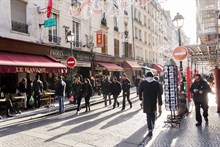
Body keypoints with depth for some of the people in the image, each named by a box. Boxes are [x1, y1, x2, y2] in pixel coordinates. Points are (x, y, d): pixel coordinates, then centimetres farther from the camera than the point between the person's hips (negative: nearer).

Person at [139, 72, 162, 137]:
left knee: (148, 115, 0)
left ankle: (150, 131, -7)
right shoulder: (156, 83, -4)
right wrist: (160, 102, -2)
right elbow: (159, 94, -6)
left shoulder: (143, 83, -5)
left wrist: (140, 98, 20)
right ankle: (152, 124, 43)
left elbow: (140, 91, 2)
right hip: (153, 102, 2)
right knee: (153, 113, 23)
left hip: (146, 102, -2)